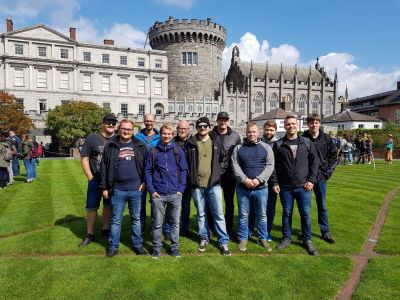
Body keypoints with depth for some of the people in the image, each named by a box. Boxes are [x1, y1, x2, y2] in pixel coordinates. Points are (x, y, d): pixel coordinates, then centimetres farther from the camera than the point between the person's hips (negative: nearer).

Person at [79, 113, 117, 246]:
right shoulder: (92, 139, -3)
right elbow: (84, 158, -1)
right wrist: (90, 176, -7)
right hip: (96, 180, -1)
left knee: (108, 206, 14)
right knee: (92, 207, 7)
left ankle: (106, 231, 29)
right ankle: (89, 234, 21)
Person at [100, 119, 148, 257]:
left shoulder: (140, 146, 4)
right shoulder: (110, 146, 2)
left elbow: (146, 165, 8)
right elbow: (104, 167, 3)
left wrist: (144, 182, -1)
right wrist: (104, 187, 1)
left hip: (136, 189, 1)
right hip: (117, 190, 0)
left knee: (136, 219, 13)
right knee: (116, 220, 10)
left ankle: (138, 244, 26)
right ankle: (113, 246, 24)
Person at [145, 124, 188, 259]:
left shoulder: (178, 151, 4)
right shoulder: (153, 152, 3)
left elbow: (183, 170, 5)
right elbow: (148, 172, 4)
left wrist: (181, 189, -2)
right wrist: (152, 190, -4)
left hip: (175, 194, 1)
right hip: (158, 194, 0)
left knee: (175, 222, 11)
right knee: (157, 223, 8)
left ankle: (175, 247, 25)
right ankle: (156, 248, 23)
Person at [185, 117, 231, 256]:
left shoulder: (216, 142, 4)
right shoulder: (191, 143, 2)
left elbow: (223, 158, 14)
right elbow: (185, 161, 8)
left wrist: (219, 172, 4)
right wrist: (190, 175, 1)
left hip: (214, 183, 0)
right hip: (197, 185, 0)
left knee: (218, 214, 3)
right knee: (201, 214, 13)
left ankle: (223, 242, 14)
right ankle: (204, 238, 29)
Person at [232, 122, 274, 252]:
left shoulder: (266, 147, 4)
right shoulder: (238, 148, 4)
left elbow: (270, 165, -3)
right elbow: (235, 165, -3)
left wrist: (259, 179, -15)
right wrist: (245, 179, -16)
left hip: (261, 188, 0)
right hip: (242, 187, 0)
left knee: (262, 215, 11)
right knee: (243, 215, 9)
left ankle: (263, 238, 27)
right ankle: (243, 238, 24)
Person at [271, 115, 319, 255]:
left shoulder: (307, 143, 3)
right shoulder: (278, 144, 0)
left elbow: (314, 162, 5)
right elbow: (274, 165, 2)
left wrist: (311, 180, -3)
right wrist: (275, 182, -3)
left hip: (303, 186, 0)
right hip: (285, 187, 0)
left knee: (306, 214, 6)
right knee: (286, 213, 11)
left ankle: (307, 240, 24)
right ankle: (286, 238, 28)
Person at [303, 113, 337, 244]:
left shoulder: (327, 139, 0)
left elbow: (333, 156, 7)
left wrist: (328, 172, 0)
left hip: (321, 176, 1)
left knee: (322, 205, 11)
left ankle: (325, 232, 23)